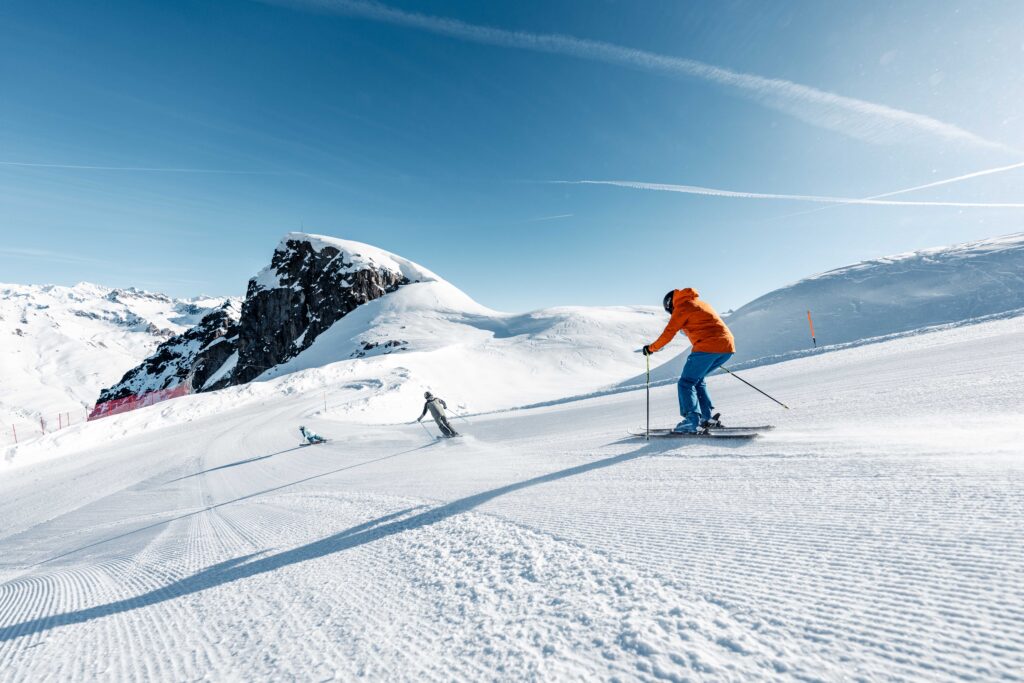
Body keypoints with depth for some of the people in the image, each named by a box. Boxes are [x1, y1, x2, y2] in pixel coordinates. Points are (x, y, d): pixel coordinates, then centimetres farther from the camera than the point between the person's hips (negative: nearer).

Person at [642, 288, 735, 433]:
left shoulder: (682, 307, 2)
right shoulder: (701, 303, 26)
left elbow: (668, 333, -1)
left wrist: (651, 348, 11)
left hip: (707, 347, -8)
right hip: (728, 346, 8)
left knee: (686, 383, -2)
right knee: (697, 379, 22)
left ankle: (691, 421, -14)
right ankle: (706, 417, 17)